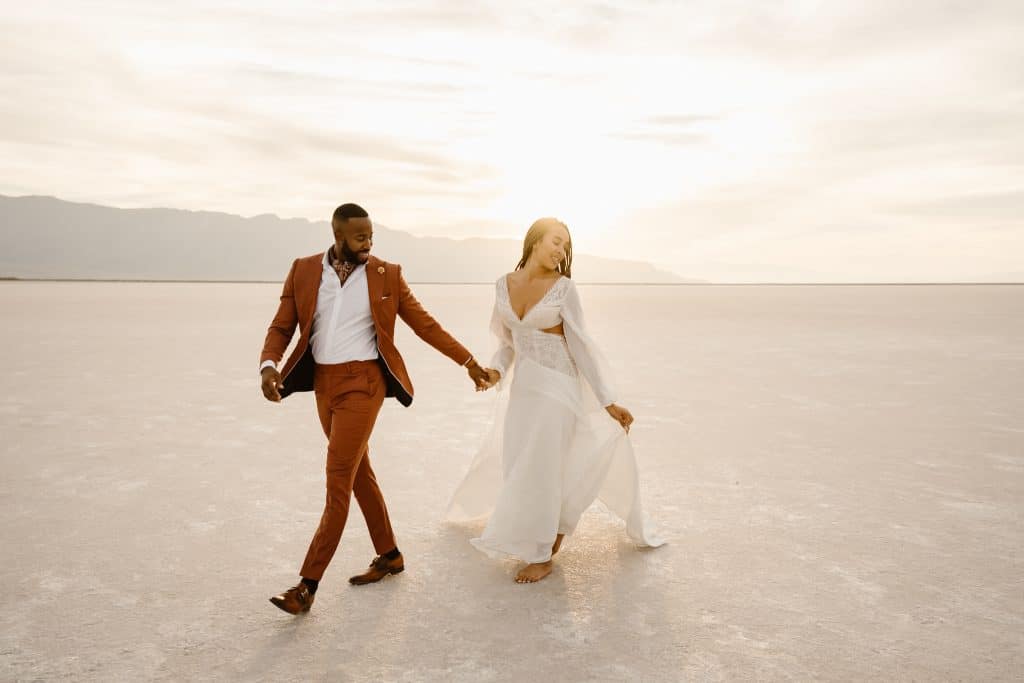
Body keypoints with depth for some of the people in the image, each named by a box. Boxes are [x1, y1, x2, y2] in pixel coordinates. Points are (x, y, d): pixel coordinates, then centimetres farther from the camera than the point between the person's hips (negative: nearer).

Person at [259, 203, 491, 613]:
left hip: (363, 383, -4)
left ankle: (308, 584, 0)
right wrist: (269, 365, -18)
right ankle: (389, 556, 33)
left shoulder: (386, 275, -3)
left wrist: (468, 361, 0)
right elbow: (281, 327, 2)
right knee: (358, 473, 15)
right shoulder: (303, 271, 3)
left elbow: (425, 324, 2)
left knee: (339, 481, -8)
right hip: (323, 383, 5)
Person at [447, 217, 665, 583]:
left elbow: (580, 345, -9)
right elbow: (508, 341, 11)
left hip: (556, 387, -5)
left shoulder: (564, 287, -11)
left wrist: (609, 401, -11)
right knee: (517, 466, 12)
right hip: (522, 388, 6)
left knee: (539, 471, -2)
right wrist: (496, 371, -10)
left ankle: (541, 556, 17)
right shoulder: (505, 284, 3)